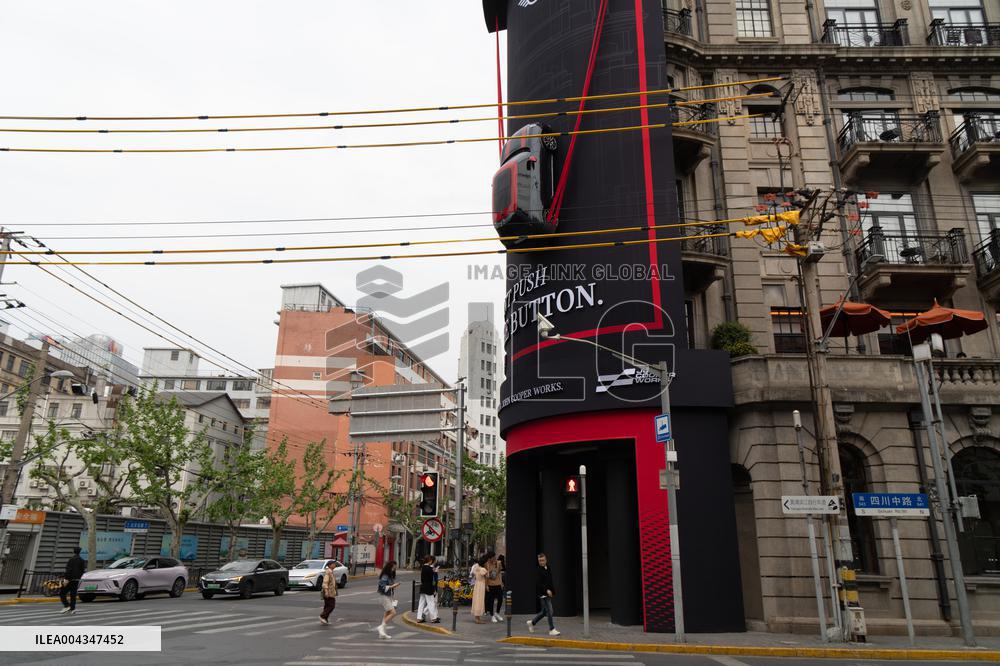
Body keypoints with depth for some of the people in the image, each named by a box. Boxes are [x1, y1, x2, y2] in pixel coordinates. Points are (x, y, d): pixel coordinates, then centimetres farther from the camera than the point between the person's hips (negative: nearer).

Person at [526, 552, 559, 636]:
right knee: (549, 611, -8)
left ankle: (531, 622, 31)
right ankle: (552, 629, 1)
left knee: (544, 611, 15)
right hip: (542, 593, -8)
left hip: (549, 593, 8)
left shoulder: (548, 569, 12)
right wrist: (547, 590, -28)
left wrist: (553, 591, 16)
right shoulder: (538, 570, -13)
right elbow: (538, 583, -20)